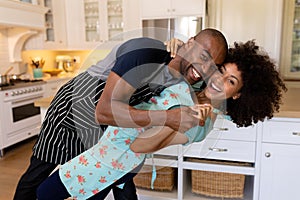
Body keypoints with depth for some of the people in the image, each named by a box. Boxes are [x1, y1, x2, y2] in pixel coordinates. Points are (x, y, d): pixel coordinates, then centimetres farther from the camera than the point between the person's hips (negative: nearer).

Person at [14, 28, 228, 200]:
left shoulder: (182, 76, -15)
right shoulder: (145, 54, -37)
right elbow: (104, 112, -41)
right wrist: (167, 118, -45)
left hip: (105, 128, 5)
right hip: (71, 108, -4)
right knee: (37, 174, 15)